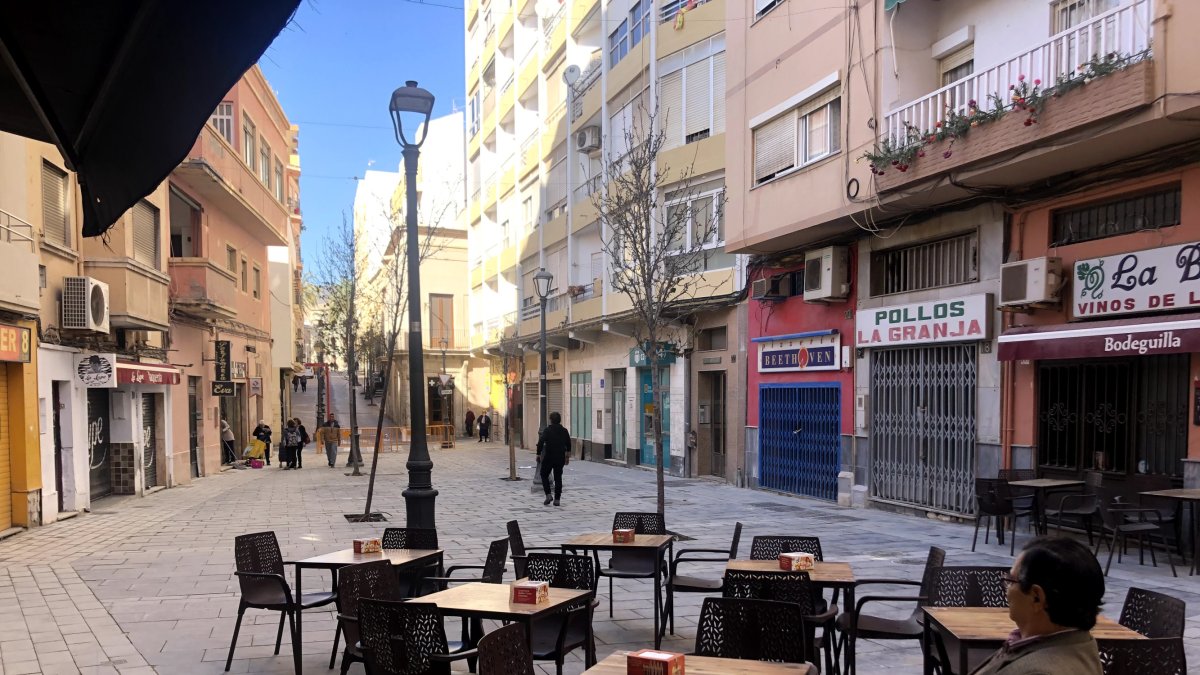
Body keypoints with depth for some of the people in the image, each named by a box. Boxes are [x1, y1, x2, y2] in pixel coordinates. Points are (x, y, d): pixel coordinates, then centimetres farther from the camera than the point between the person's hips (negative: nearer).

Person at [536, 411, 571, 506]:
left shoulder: (548, 430, -9)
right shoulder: (564, 431, 6)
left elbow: (540, 443, -17)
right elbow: (568, 445, 14)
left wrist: (538, 454, -8)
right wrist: (567, 456, 24)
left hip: (549, 457, -4)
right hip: (560, 458, 4)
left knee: (544, 475, 12)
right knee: (558, 478, 9)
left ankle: (548, 495, -2)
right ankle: (557, 499, 5)